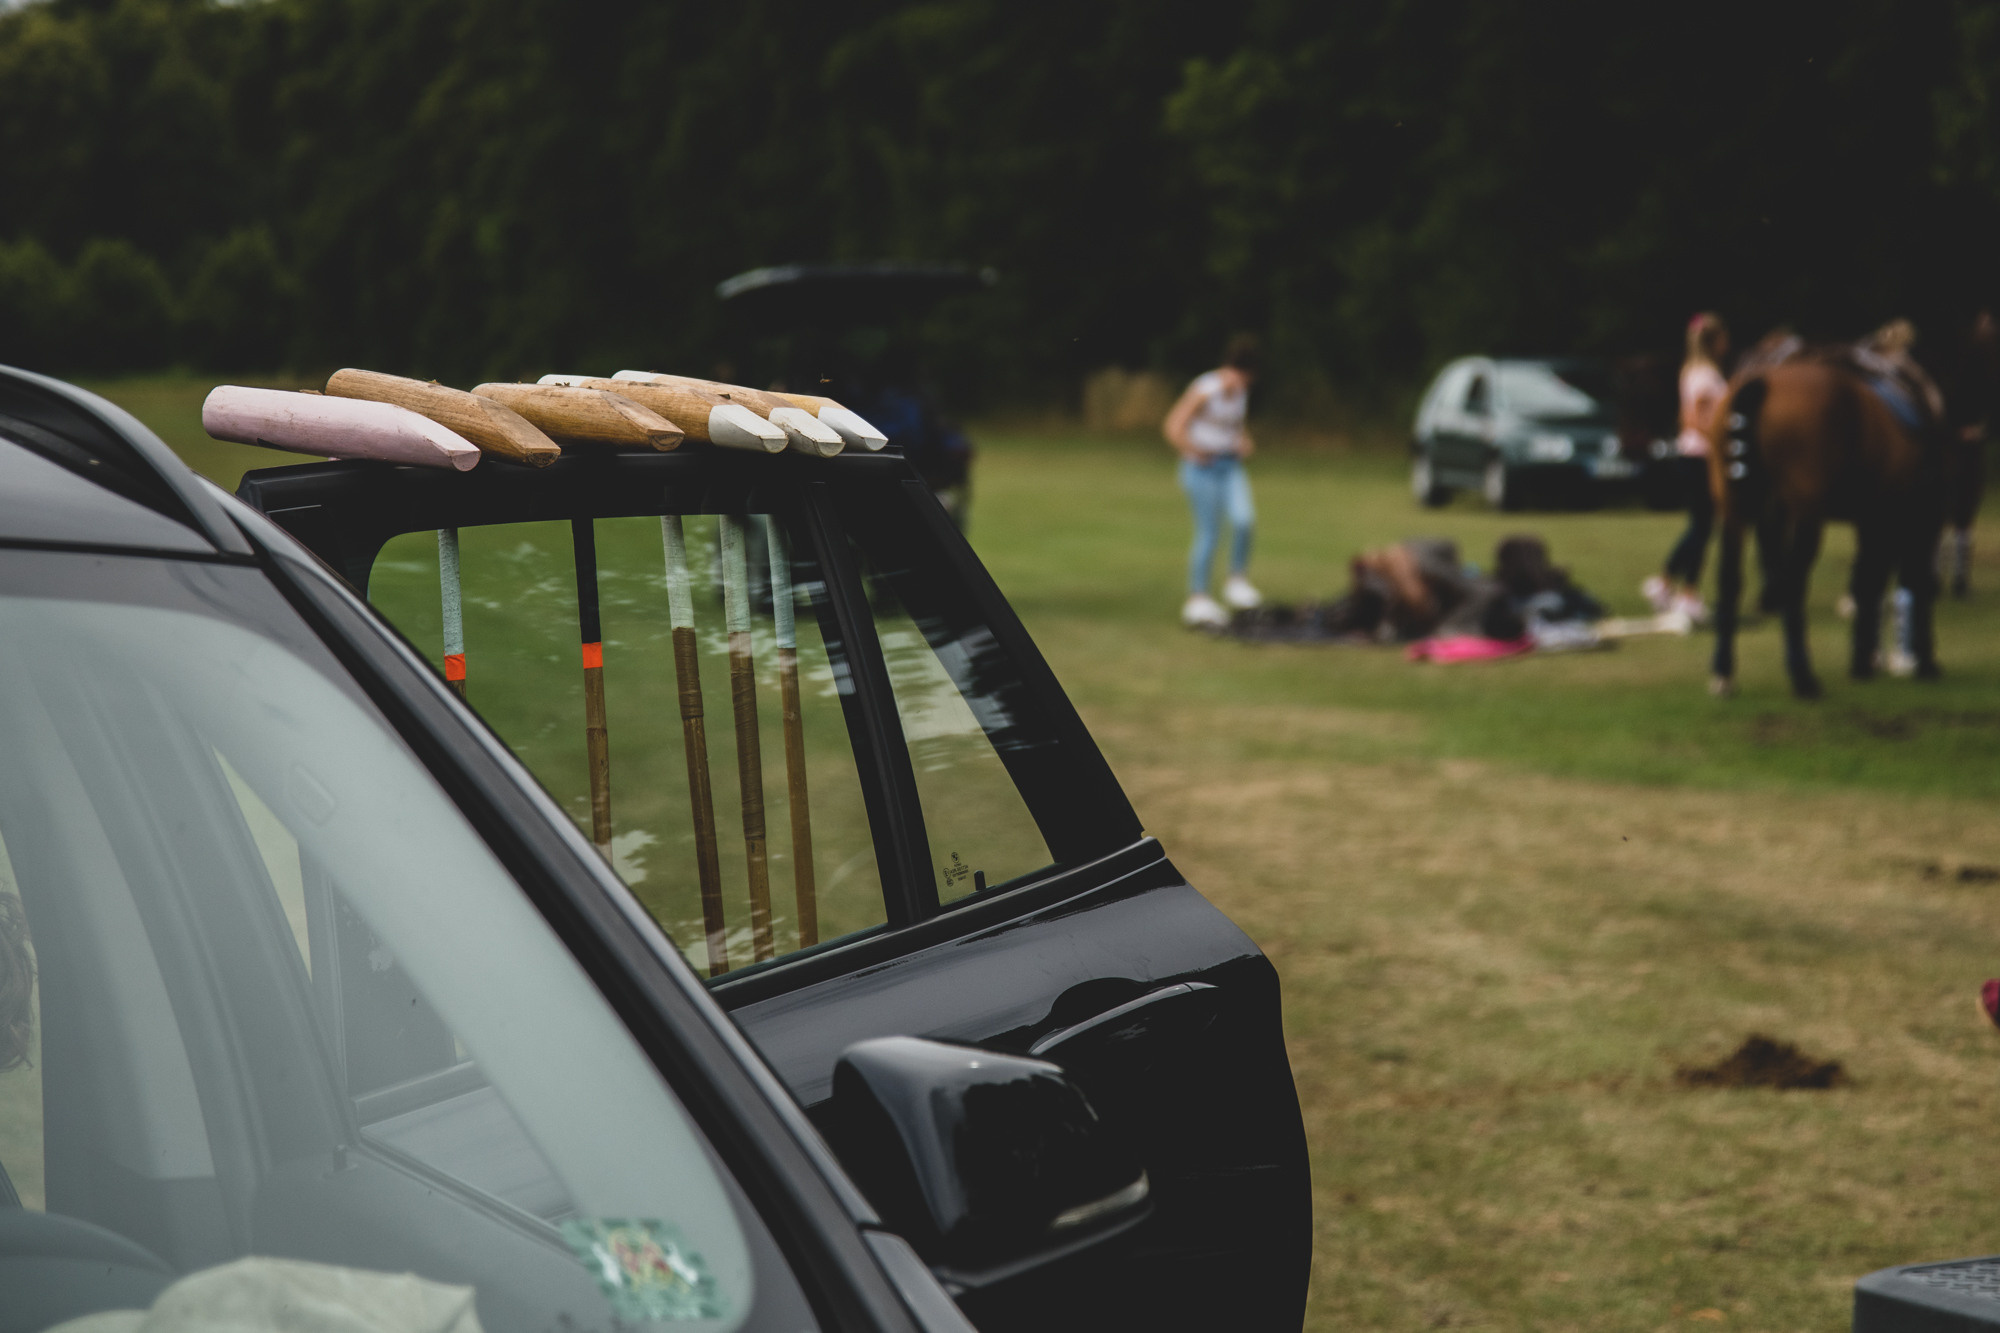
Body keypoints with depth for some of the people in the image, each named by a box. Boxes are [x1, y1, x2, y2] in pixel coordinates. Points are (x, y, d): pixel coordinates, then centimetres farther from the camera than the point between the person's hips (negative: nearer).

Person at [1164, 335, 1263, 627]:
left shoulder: (1241, 390, 7)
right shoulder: (1204, 390, -16)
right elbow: (1173, 427, -21)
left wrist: (1244, 441, 11)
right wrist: (1196, 454, -13)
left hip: (1230, 466, 6)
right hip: (1202, 468, -6)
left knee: (1243, 518, -16)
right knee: (1208, 535, -5)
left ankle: (1237, 581, 0)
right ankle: (1197, 599, 5)